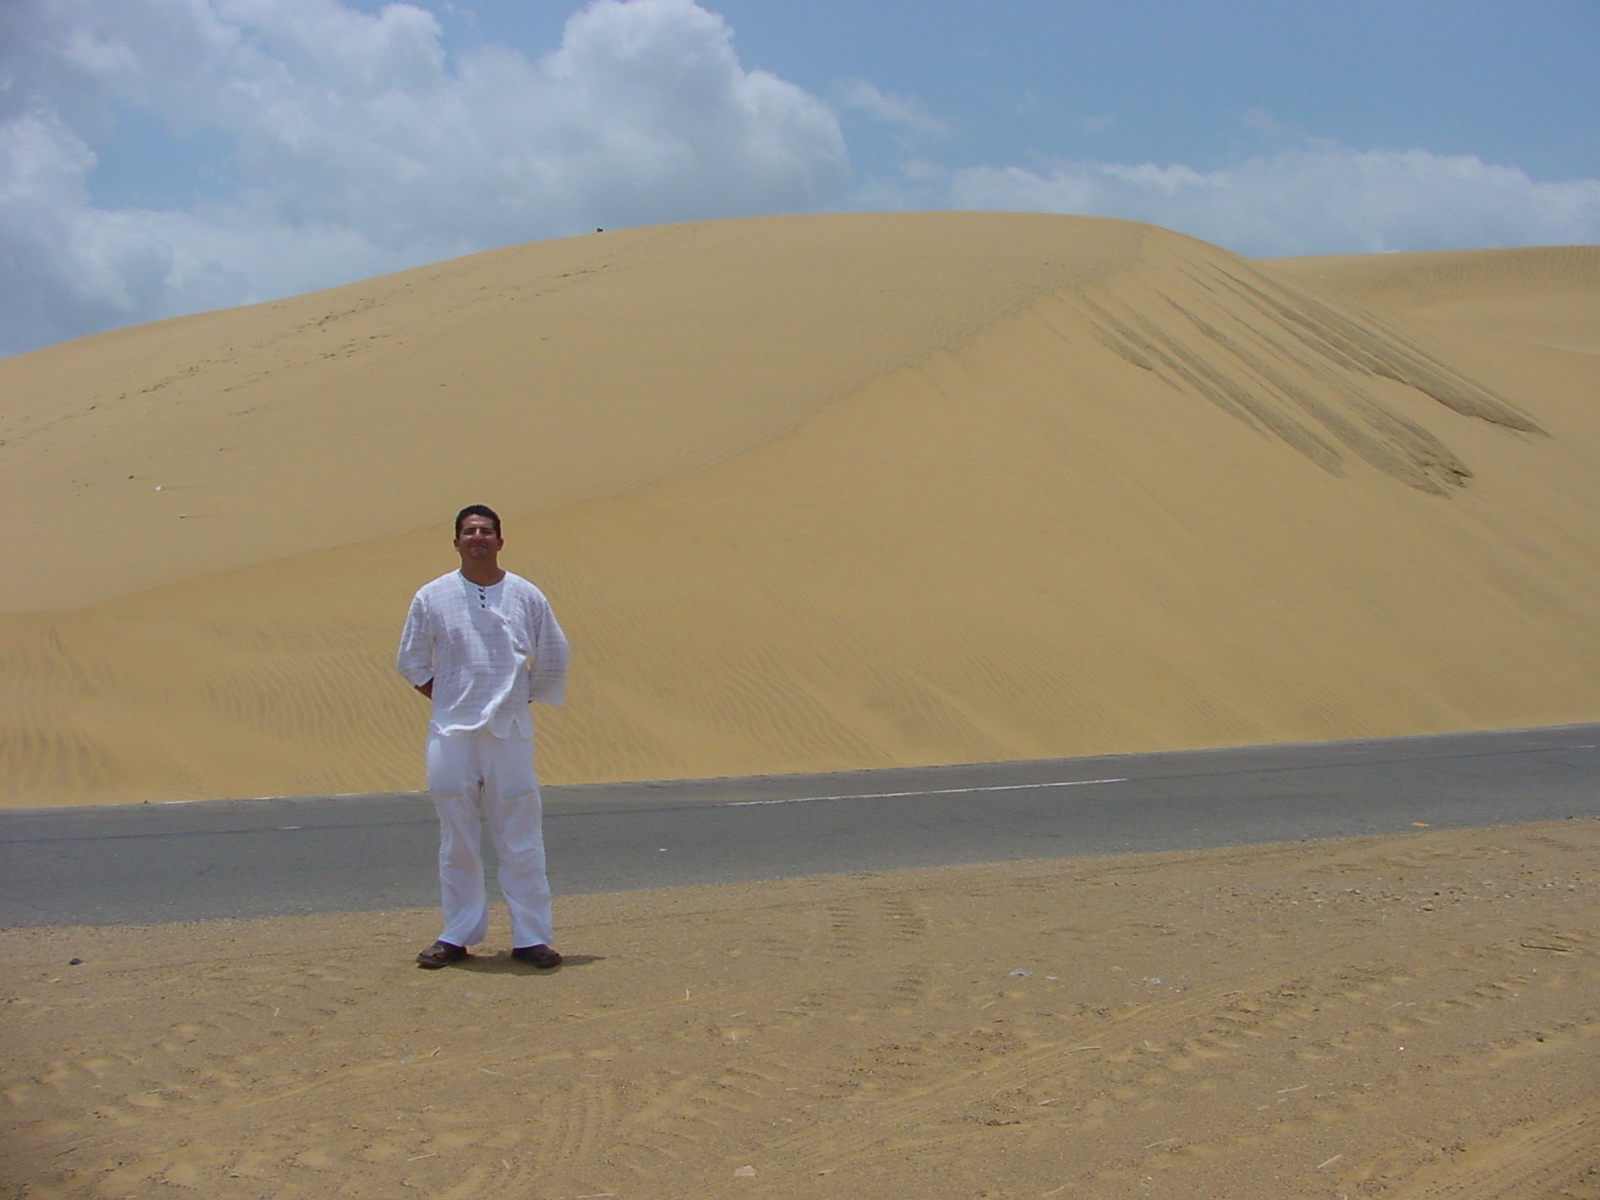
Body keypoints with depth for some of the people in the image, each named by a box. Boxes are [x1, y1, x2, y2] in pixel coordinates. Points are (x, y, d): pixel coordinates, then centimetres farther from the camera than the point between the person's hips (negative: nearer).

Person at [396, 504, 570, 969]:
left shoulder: (527, 597, 4)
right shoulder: (431, 598, 3)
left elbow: (553, 659, 14)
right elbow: (411, 662, 11)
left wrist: (521, 699, 7)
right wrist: (451, 702, 4)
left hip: (510, 732, 0)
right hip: (451, 734, 0)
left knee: (521, 840, -1)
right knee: (457, 841, 6)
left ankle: (531, 937, 4)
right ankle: (457, 936, 15)